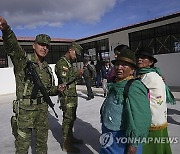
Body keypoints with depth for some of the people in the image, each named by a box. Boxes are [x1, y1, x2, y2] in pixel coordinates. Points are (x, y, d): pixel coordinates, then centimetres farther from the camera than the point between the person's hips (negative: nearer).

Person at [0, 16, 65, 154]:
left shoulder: (47, 68, 9)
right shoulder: (22, 60, -8)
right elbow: (12, 46, -29)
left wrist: (57, 89, -4)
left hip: (43, 109, 6)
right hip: (25, 110, -5)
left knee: (42, 143, 19)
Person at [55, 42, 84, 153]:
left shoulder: (70, 63, 17)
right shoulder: (61, 63, -14)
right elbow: (64, 80, -24)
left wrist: (77, 75, 7)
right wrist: (77, 74, -18)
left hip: (73, 95, 9)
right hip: (67, 96, -9)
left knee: (72, 118, 18)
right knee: (68, 119, -3)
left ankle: (70, 137, 33)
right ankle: (66, 144, 9)